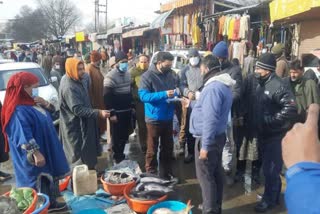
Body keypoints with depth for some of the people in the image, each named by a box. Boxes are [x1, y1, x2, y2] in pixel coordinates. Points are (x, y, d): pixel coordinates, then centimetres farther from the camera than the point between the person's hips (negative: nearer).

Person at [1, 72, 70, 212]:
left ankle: (51, 203, 32)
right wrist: (35, 152, -27)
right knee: (38, 180, 2)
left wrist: (45, 104, 1)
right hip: (34, 157, -10)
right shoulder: (19, 110, -23)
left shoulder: (31, 103, 6)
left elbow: (46, 116, 21)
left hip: (46, 150, 10)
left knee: (49, 176, 18)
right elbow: (24, 136, -26)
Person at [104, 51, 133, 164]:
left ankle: (121, 154, 31)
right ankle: (117, 157, 19)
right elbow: (107, 97, -18)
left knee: (125, 135, 15)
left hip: (127, 111, 7)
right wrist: (111, 113, -19)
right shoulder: (111, 76, -16)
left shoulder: (128, 74, 8)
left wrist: (132, 106, 16)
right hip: (117, 112, -7)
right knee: (117, 136, 3)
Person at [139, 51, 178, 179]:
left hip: (168, 117, 5)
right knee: (152, 149, 9)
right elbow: (143, 96, -22)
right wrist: (164, 94, -30)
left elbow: (177, 89, 14)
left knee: (168, 147, 17)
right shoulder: (148, 76, -14)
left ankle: (166, 173, 34)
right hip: (154, 118, -5)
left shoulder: (172, 74, 2)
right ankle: (151, 175, 24)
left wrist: (176, 95, -10)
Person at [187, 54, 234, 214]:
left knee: (205, 175, 0)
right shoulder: (223, 85, 10)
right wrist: (195, 103, 23)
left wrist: (205, 145, -24)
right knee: (216, 173, 18)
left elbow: (210, 119, -27)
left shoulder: (213, 87, -23)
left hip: (208, 138, -10)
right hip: (218, 135, 10)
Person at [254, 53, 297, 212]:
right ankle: (273, 195, 37)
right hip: (264, 133, 9)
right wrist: (258, 127, 10)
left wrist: (271, 120, -23)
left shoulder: (277, 85, -20)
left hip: (275, 135, -9)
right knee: (268, 167, 20)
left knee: (270, 168, 3)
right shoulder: (262, 84, 8)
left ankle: (269, 199, 20)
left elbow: (291, 108, -28)